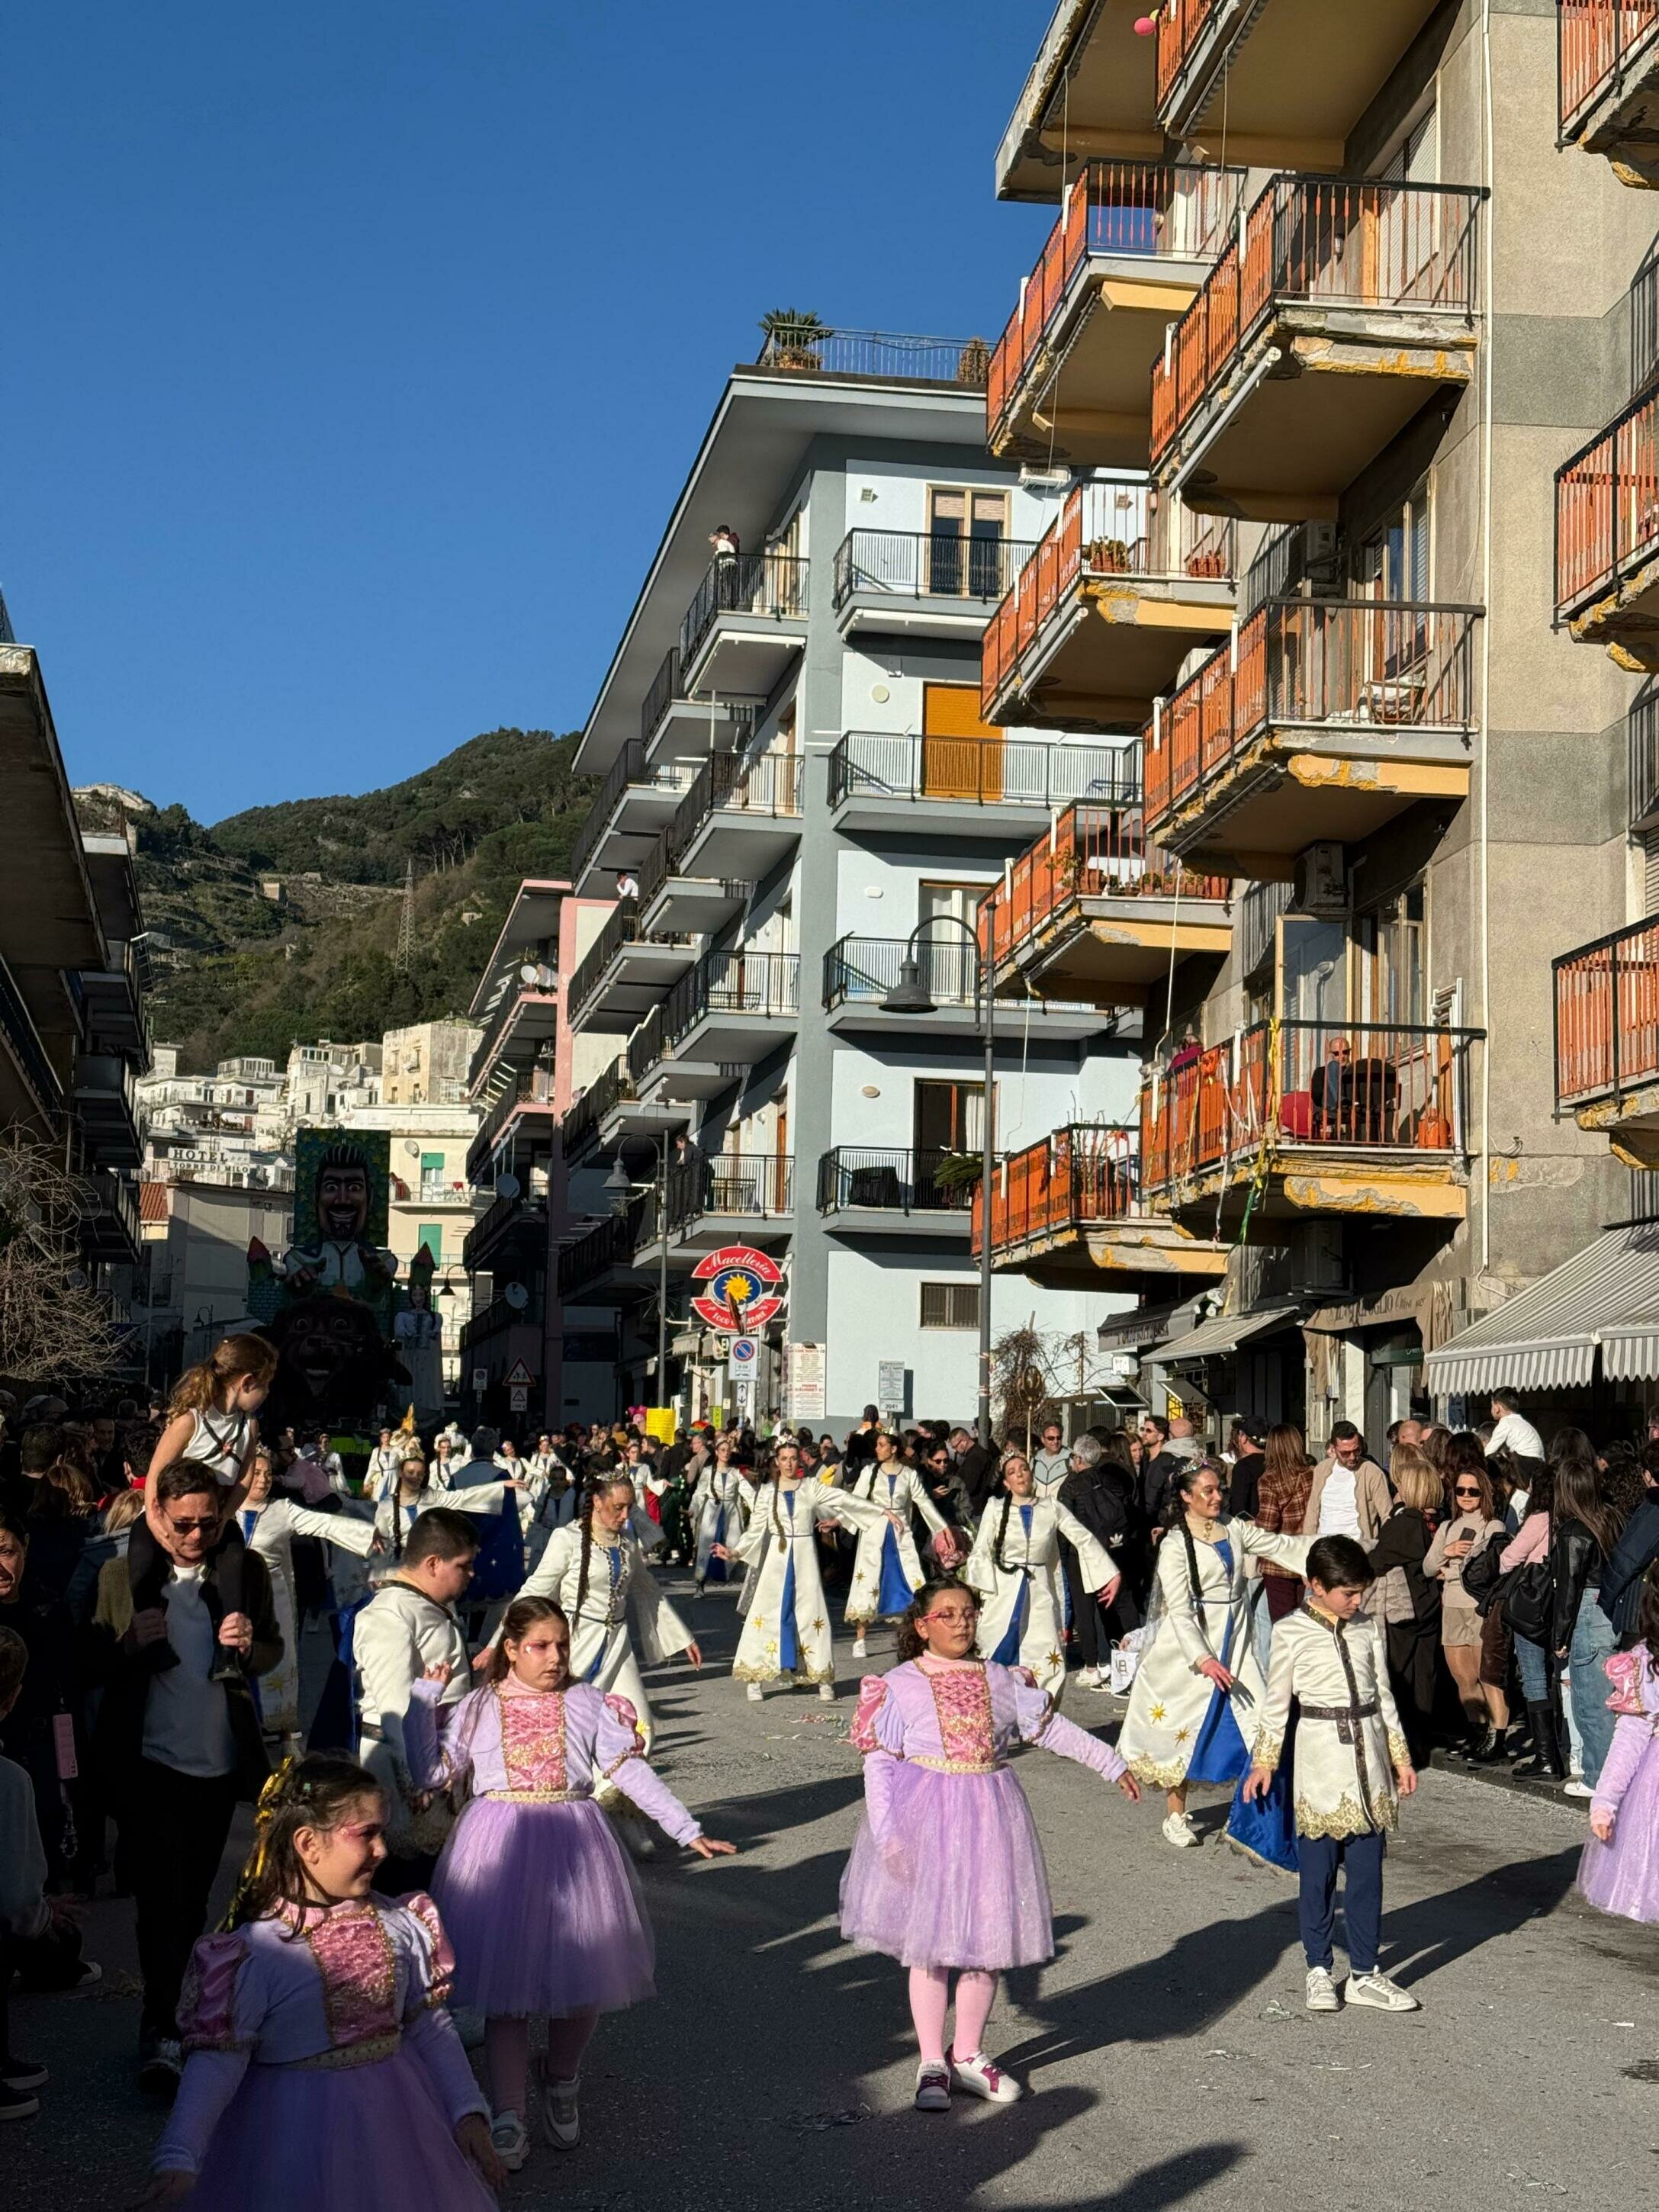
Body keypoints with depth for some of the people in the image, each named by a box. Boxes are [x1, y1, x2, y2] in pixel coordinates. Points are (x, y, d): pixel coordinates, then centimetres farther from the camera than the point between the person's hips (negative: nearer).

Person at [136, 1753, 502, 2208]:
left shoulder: (401, 1926, -2)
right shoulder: (254, 1952, -17)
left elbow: (431, 2027, 7)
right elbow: (217, 2061, -19)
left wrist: (468, 2111, 4)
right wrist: (177, 2162, -27)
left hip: (391, 2117, 5)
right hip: (300, 2135, -4)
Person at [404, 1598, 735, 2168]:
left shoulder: (589, 1703, 4)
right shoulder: (477, 1708, 4)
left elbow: (630, 1770, 0)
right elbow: (432, 1773, -3)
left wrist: (687, 1829, -6)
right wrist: (422, 1697, -7)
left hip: (572, 1846, 1)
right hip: (500, 1852, -1)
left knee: (581, 1973, 3)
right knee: (505, 1979, -1)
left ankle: (560, 2086, 31)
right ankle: (508, 2117, 8)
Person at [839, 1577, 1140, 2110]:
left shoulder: (1002, 1681, 7)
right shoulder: (898, 1686, -5)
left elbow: (1053, 1728, 15)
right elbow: (878, 1763, -6)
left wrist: (1112, 1764, 18)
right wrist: (886, 1831, -14)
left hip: (990, 1817, 4)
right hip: (926, 1822, -4)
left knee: (989, 1937, 6)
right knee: (930, 1941, 1)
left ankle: (968, 2055, 23)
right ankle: (932, 2064, 13)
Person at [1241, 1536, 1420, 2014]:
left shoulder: (1369, 1627, 6)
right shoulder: (1293, 1634, -5)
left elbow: (1383, 1694, 14)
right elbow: (1276, 1704, 2)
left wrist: (1400, 1758, 15)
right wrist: (1263, 1762, 2)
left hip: (1367, 1752, 3)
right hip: (1320, 1754, -3)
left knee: (1367, 1869, 5)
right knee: (1317, 1868, 3)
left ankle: (1364, 1974, 13)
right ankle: (1319, 1971, 14)